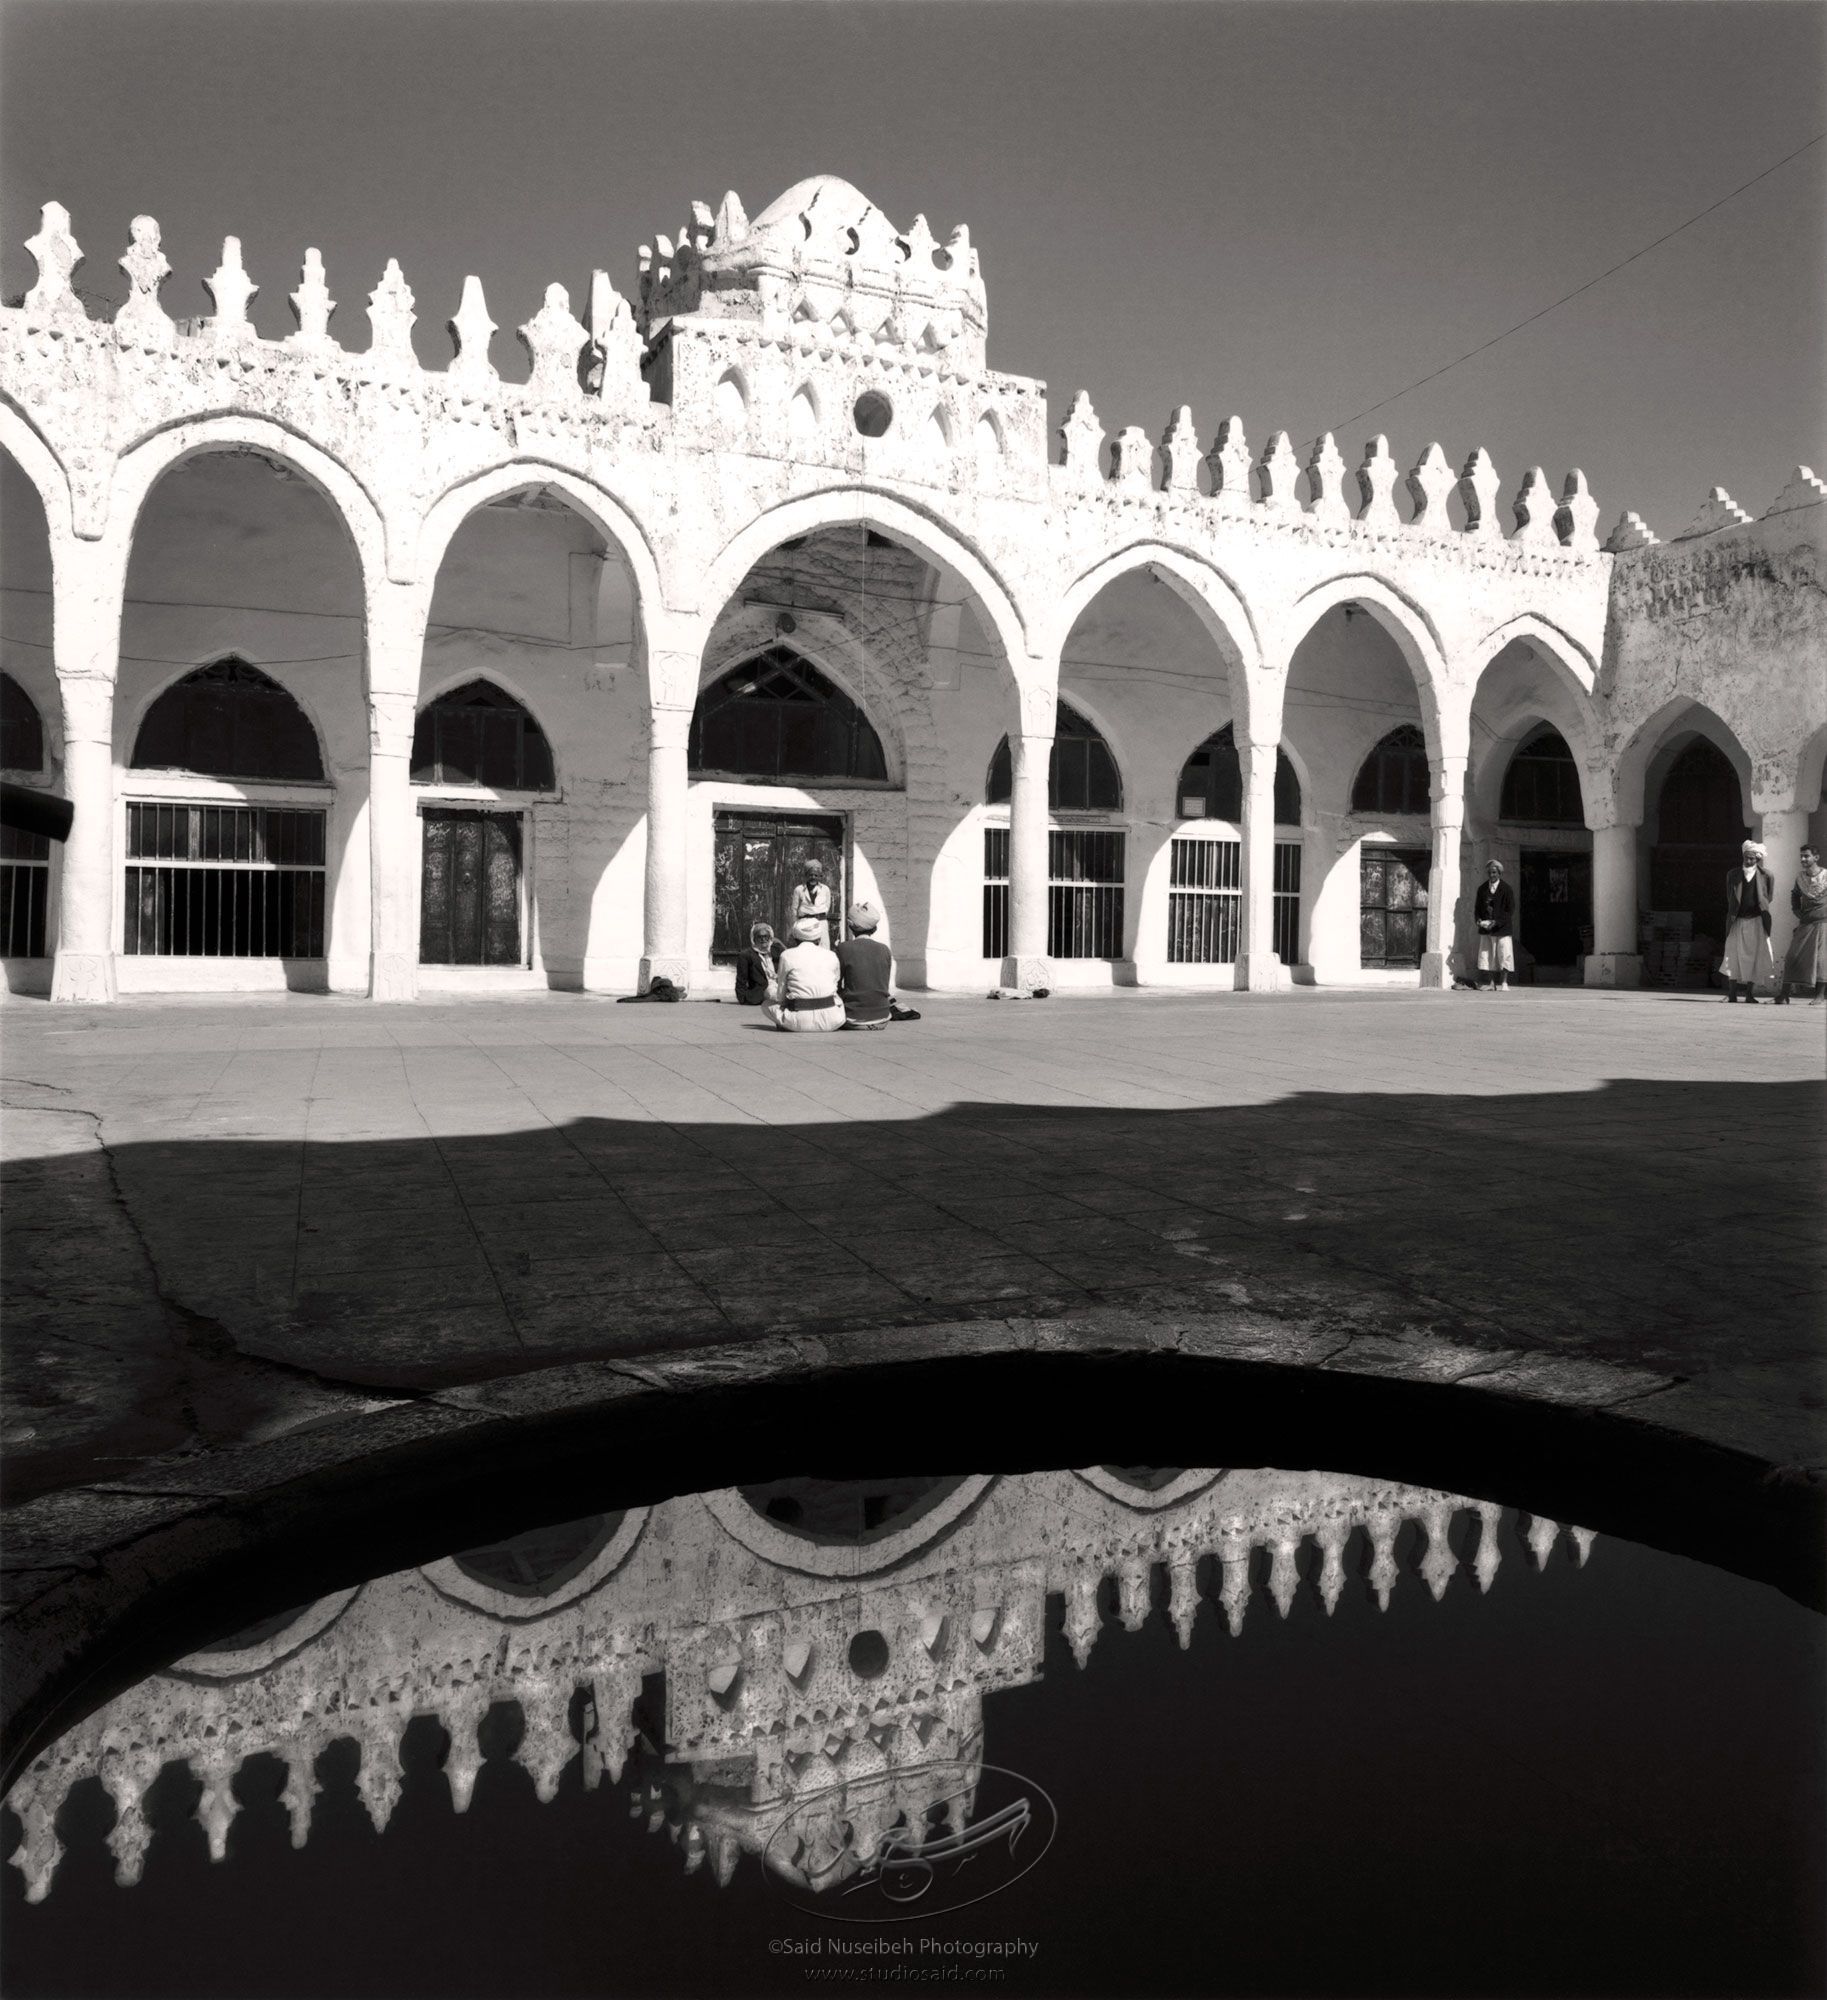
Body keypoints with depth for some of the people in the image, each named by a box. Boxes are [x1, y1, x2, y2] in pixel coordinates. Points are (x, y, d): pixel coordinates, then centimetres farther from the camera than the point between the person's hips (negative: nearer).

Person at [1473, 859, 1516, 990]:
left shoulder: (1507, 889, -4)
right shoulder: (1482, 889, 8)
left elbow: (1510, 911, -7)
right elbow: (1477, 908, 13)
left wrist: (1496, 922, -18)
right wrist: (1478, 920, -7)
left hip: (1502, 929, -3)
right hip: (1485, 930, 4)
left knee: (1504, 956, -4)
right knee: (1484, 956, 2)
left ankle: (1502, 984, 0)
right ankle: (1482, 984, 2)